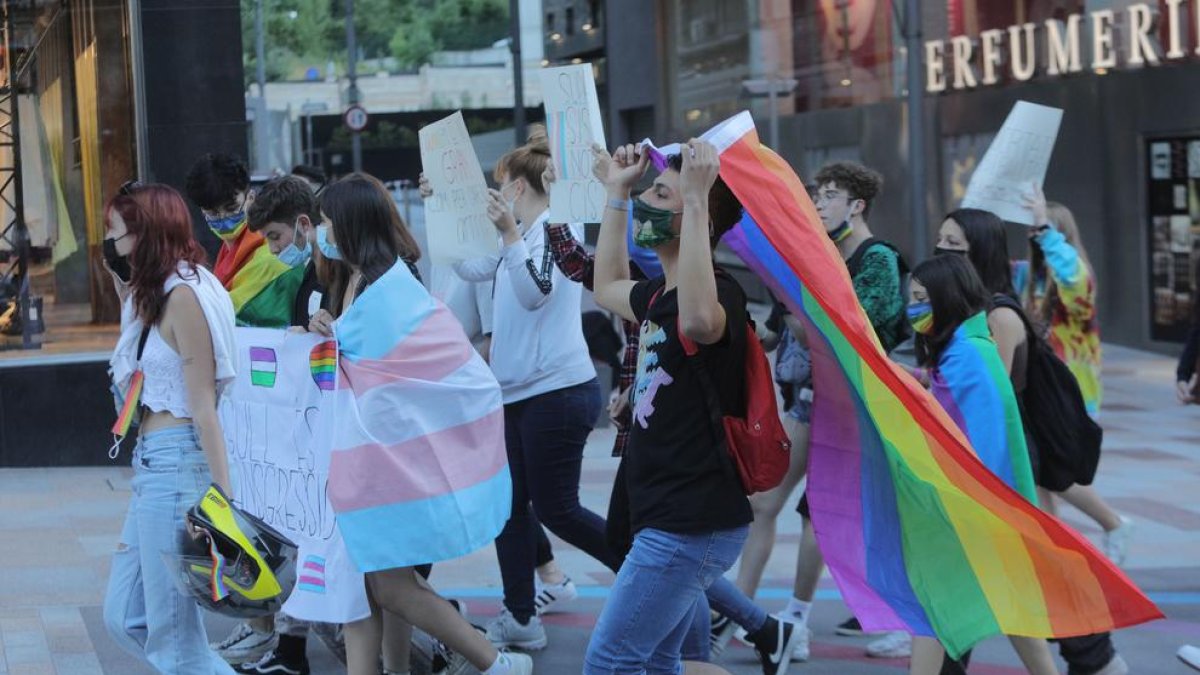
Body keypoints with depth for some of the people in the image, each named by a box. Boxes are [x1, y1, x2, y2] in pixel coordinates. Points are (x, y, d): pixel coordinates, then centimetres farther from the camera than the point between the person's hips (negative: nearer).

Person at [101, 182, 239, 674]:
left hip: (175, 461, -11)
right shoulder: (152, 295, 17)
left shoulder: (182, 295, -12)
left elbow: (203, 403, -17)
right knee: (124, 619, 13)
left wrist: (222, 493, -21)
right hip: (151, 464, 11)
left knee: (171, 632, -5)